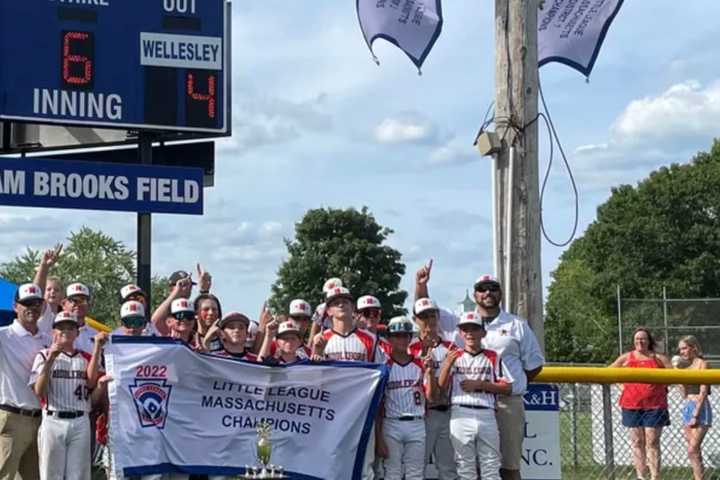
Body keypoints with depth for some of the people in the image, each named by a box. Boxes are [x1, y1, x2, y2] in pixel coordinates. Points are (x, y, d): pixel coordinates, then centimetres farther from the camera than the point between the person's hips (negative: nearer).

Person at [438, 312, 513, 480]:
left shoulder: (493, 357, 10)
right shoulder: (454, 356, 10)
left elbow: (507, 388, 4)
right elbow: (441, 385, -3)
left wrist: (479, 384, -6)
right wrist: (448, 363, -21)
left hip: (486, 414, 0)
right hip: (460, 414, 0)